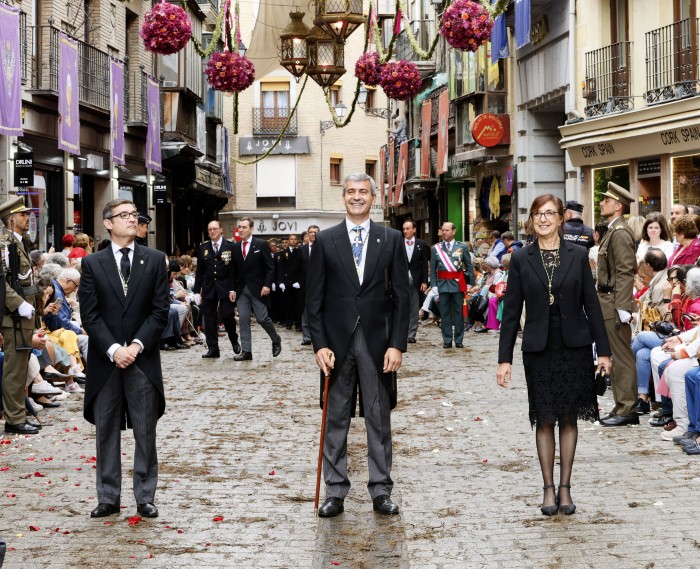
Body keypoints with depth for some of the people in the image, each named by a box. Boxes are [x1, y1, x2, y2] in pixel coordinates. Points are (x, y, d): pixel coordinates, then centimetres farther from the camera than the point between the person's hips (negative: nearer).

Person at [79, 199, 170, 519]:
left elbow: (160, 311, -1)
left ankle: (145, 498, 11)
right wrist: (113, 349, -13)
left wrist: (136, 346, -12)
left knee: (146, 432, 4)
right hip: (105, 360, 0)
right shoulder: (93, 263, 3)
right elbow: (89, 315, -2)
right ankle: (108, 498, 14)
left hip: (143, 359, 0)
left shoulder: (155, 260, 4)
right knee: (106, 432, 6)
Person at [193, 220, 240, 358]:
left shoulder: (230, 247, 0)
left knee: (227, 315, -9)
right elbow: (199, 271, 9)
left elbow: (234, 270, -3)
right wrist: (197, 291, 4)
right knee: (209, 319, 2)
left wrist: (233, 289, -10)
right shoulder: (203, 248, 9)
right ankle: (212, 348, 8)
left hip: (225, 288, -3)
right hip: (208, 288, 3)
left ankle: (234, 341, 17)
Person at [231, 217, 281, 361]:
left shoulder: (261, 244, -4)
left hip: (258, 288, -4)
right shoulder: (235, 248, 9)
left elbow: (270, 267, -5)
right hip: (241, 289, 4)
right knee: (243, 319, -1)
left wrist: (267, 285, -13)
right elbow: (234, 270, 11)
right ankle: (246, 351, 1)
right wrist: (232, 289, 3)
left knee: (262, 318, -5)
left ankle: (276, 340, 22)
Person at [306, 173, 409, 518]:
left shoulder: (391, 240, 5)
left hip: (377, 342, 0)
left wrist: (397, 344, -5)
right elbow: (314, 298, 3)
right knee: (336, 420, 5)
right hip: (337, 342, 0)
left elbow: (401, 295, 2)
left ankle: (381, 491, 12)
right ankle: (335, 492, 11)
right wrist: (320, 344, -5)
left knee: (379, 419, 5)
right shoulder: (325, 241, 5)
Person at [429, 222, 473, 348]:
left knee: (458, 313, 3)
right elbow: (432, 269, 6)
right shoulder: (436, 248, 6)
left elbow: (469, 267, 6)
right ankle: (447, 340, 9)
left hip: (458, 284, -1)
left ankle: (458, 340, 10)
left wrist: (470, 283, 0)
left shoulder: (462, 247, 5)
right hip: (443, 284, 1)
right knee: (445, 313, 3)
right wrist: (434, 284, -2)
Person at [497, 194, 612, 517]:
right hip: (539, 348, 0)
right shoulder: (521, 259, 1)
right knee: (545, 419, 3)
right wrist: (504, 358, -2)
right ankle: (549, 488, 10)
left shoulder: (577, 255, 2)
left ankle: (565, 487, 12)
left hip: (574, 346, 0)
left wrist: (603, 350, 0)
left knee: (569, 417, 5)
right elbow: (511, 311, 2)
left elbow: (592, 304, 3)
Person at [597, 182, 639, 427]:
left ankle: (627, 410, -2)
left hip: (615, 303, -10)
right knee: (615, 355, 14)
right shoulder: (612, 231, 16)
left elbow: (626, 273, -20)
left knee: (621, 357, -6)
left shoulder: (620, 233, -15)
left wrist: (622, 307, -24)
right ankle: (622, 407, 20)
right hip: (607, 301, 10)